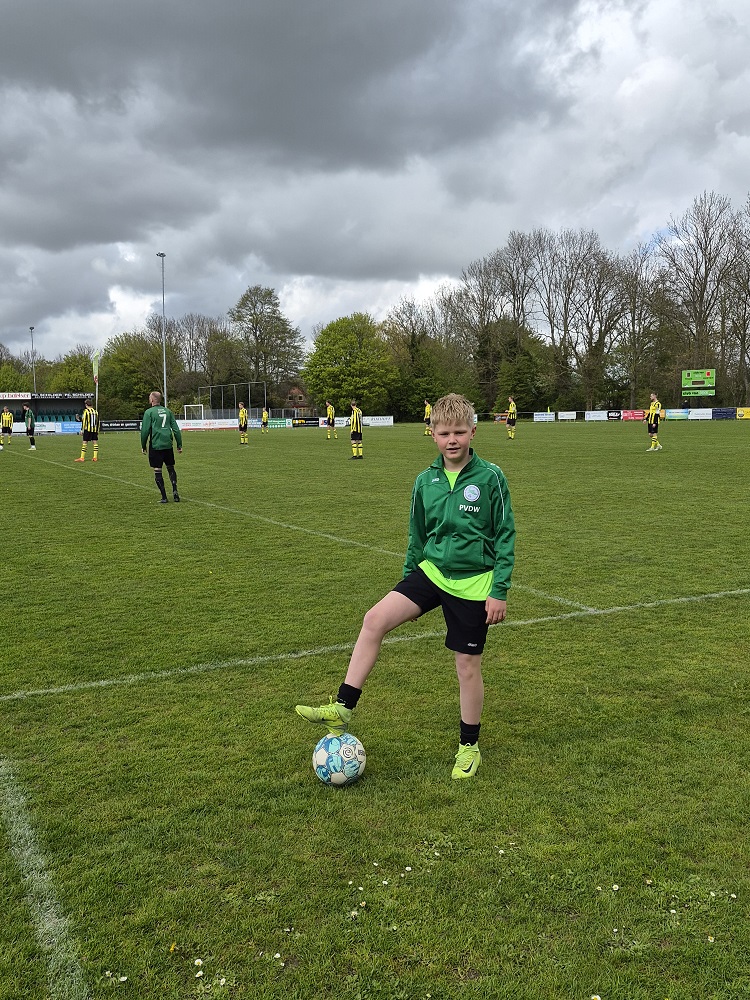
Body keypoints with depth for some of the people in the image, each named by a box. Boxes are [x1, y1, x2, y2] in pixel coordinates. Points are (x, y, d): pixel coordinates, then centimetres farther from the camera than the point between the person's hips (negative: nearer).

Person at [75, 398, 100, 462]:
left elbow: (83, 421, -7)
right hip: (95, 429, 4)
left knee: (84, 442, -2)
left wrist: (82, 430, -4)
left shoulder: (86, 411, -4)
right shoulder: (96, 412, 11)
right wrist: (97, 431, 17)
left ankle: (82, 458, -3)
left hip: (88, 429, -4)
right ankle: (95, 457, 5)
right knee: (95, 442, 6)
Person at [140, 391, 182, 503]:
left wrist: (143, 446, 4)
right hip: (168, 445, 4)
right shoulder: (168, 411, 10)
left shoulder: (149, 412, -4)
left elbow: (145, 430, -7)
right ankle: (174, 490, -2)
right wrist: (179, 445, 13)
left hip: (156, 446, -4)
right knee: (170, 468, 17)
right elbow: (176, 429, 8)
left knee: (157, 471, 2)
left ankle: (164, 497, 0)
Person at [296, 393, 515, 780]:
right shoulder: (426, 481, 2)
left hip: (473, 583, -4)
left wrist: (500, 591, -9)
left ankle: (469, 747, 25)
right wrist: (408, 581, 18)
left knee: (468, 665, 4)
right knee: (375, 619, -16)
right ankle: (342, 708, -9)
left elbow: (505, 536, -6)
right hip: (431, 571, 4)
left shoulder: (490, 478, -10)